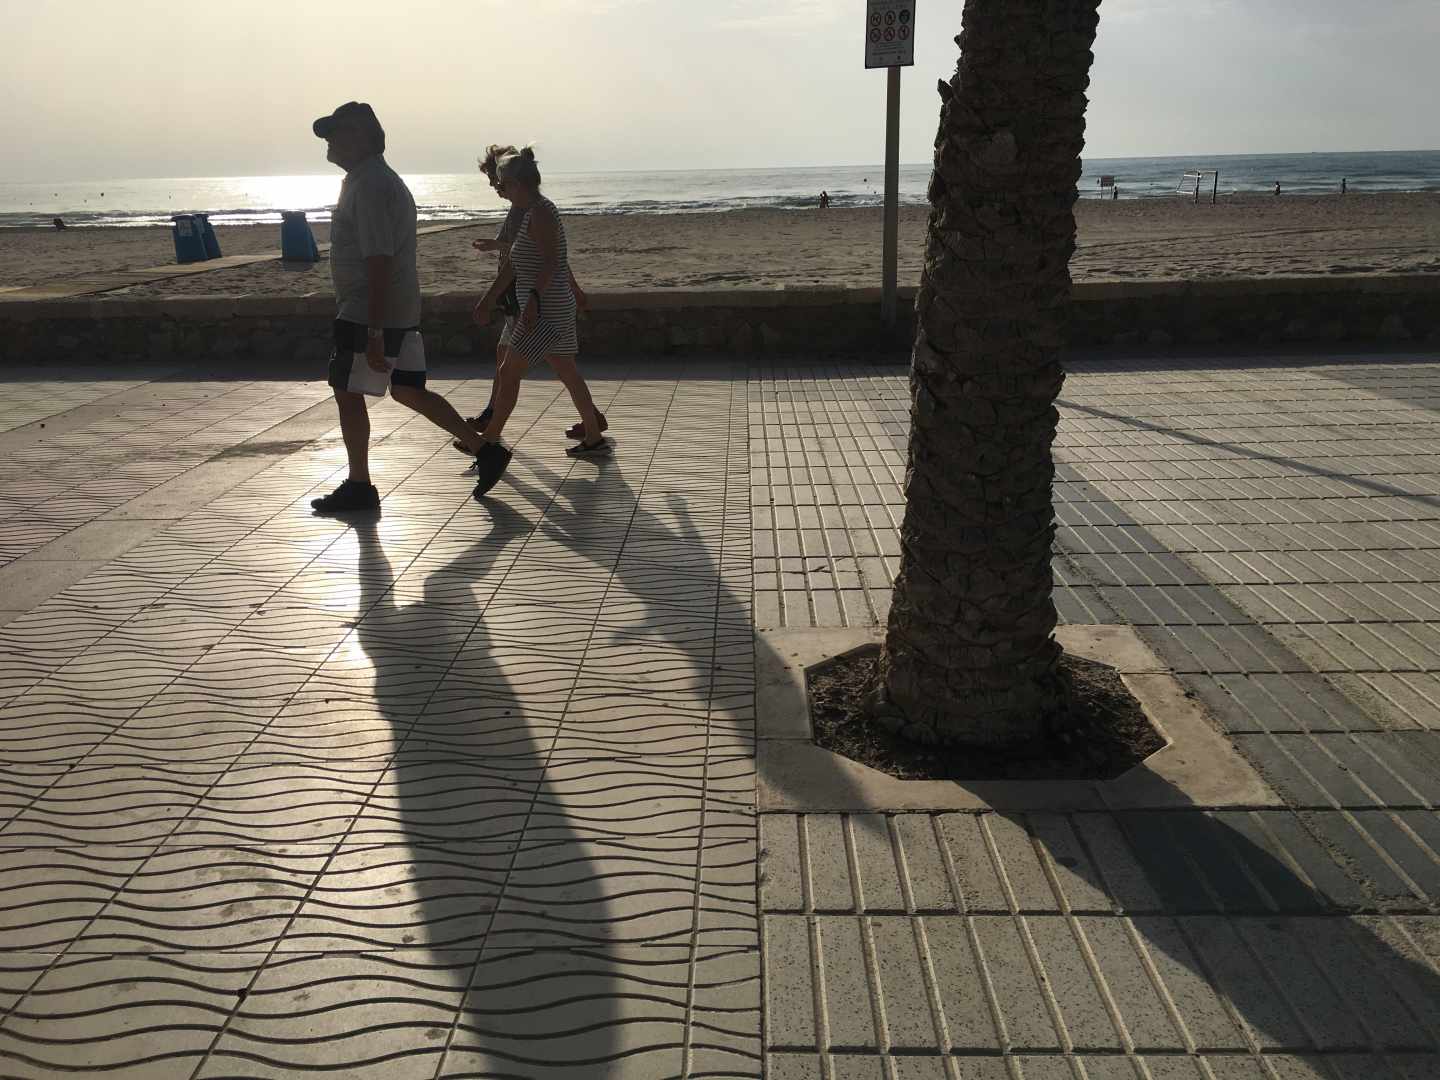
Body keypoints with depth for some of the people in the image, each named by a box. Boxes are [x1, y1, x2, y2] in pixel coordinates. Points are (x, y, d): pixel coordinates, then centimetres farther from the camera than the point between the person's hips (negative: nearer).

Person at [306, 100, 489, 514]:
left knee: (348, 393, 1)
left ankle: (359, 486, 11)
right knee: (408, 391, 14)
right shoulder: (385, 179, 18)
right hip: (401, 311, 10)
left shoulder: (368, 185, -16)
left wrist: (373, 333, -25)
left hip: (369, 314, -10)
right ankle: (484, 450, 13)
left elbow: (379, 262, -23)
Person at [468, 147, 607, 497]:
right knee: (567, 373, 16)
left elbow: (550, 261, -25)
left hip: (546, 308, -10)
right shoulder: (533, 212, 17)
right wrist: (488, 300, 21)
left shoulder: (540, 213, -13)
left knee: (509, 373, -10)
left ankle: (490, 445, -7)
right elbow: (514, 265, 21)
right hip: (550, 307, 10)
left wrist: (533, 299, -33)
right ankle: (593, 437, 25)